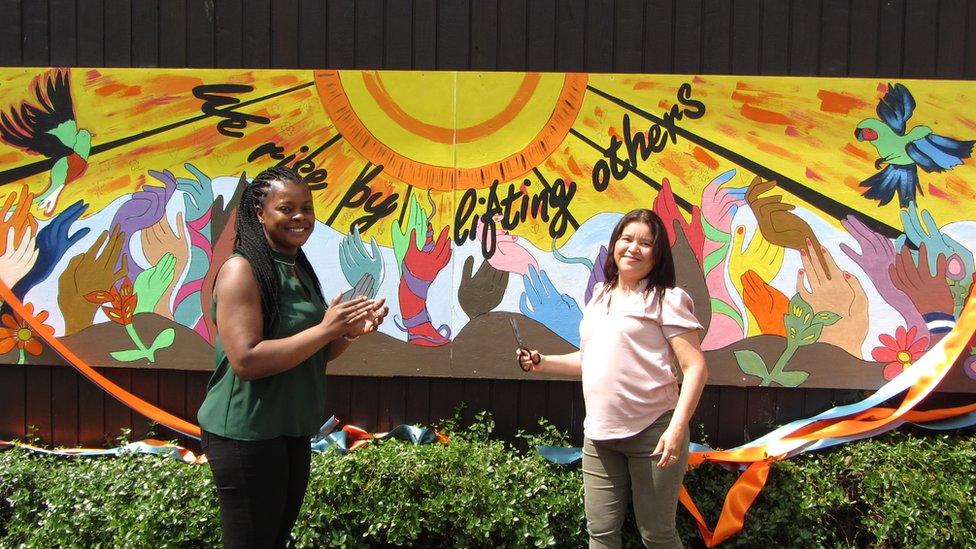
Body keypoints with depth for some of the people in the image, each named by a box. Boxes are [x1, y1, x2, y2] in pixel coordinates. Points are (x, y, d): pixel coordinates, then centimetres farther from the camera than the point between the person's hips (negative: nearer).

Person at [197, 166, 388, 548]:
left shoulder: (300, 271, 10)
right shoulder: (242, 270, -16)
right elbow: (246, 360, -25)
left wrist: (351, 331, -2)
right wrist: (326, 329, -23)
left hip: (293, 430, 8)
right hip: (246, 433, -8)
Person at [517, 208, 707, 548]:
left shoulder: (666, 300, -5)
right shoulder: (599, 298, 15)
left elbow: (695, 368, -11)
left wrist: (677, 428, -21)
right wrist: (543, 363, 11)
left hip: (652, 433, -6)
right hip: (599, 436, 6)